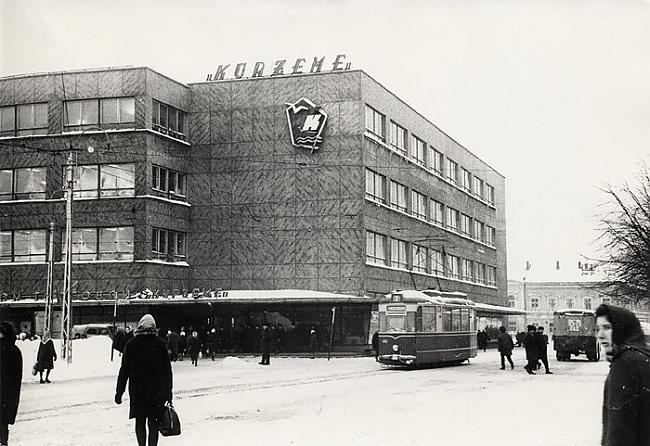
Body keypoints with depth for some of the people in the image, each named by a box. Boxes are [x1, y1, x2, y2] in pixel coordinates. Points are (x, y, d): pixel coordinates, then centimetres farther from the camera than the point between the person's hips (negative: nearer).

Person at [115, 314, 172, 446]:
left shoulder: (131, 344, -2)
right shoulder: (160, 344, 0)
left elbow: (124, 370, -1)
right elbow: (167, 370, 2)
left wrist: (119, 392, 5)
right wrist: (168, 391, 9)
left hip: (137, 390, 0)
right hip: (157, 390, 1)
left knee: (140, 421, 8)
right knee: (153, 422, 7)